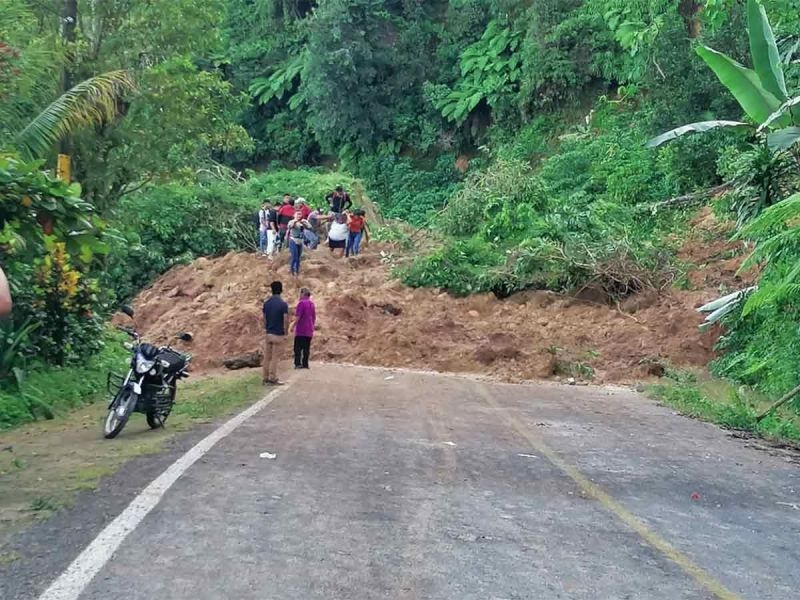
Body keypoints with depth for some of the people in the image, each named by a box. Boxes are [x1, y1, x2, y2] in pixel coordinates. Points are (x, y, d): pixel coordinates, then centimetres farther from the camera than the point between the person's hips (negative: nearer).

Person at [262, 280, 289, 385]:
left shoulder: (266, 304, 4)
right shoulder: (283, 304, -12)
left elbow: (264, 319, 8)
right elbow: (286, 321, -14)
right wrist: (285, 333, -3)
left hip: (268, 334, 5)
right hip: (279, 335, -5)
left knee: (267, 357, 9)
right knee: (275, 358, -1)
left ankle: (265, 378, 13)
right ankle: (272, 379, 1)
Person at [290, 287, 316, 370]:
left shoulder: (301, 303, -10)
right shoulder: (312, 304, 14)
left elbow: (298, 317, -16)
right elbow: (314, 318, 19)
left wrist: (292, 326, -9)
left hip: (301, 330, -7)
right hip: (309, 331, 7)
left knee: (298, 348, -6)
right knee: (306, 348, 8)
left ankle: (298, 363, -13)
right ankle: (305, 364, 7)